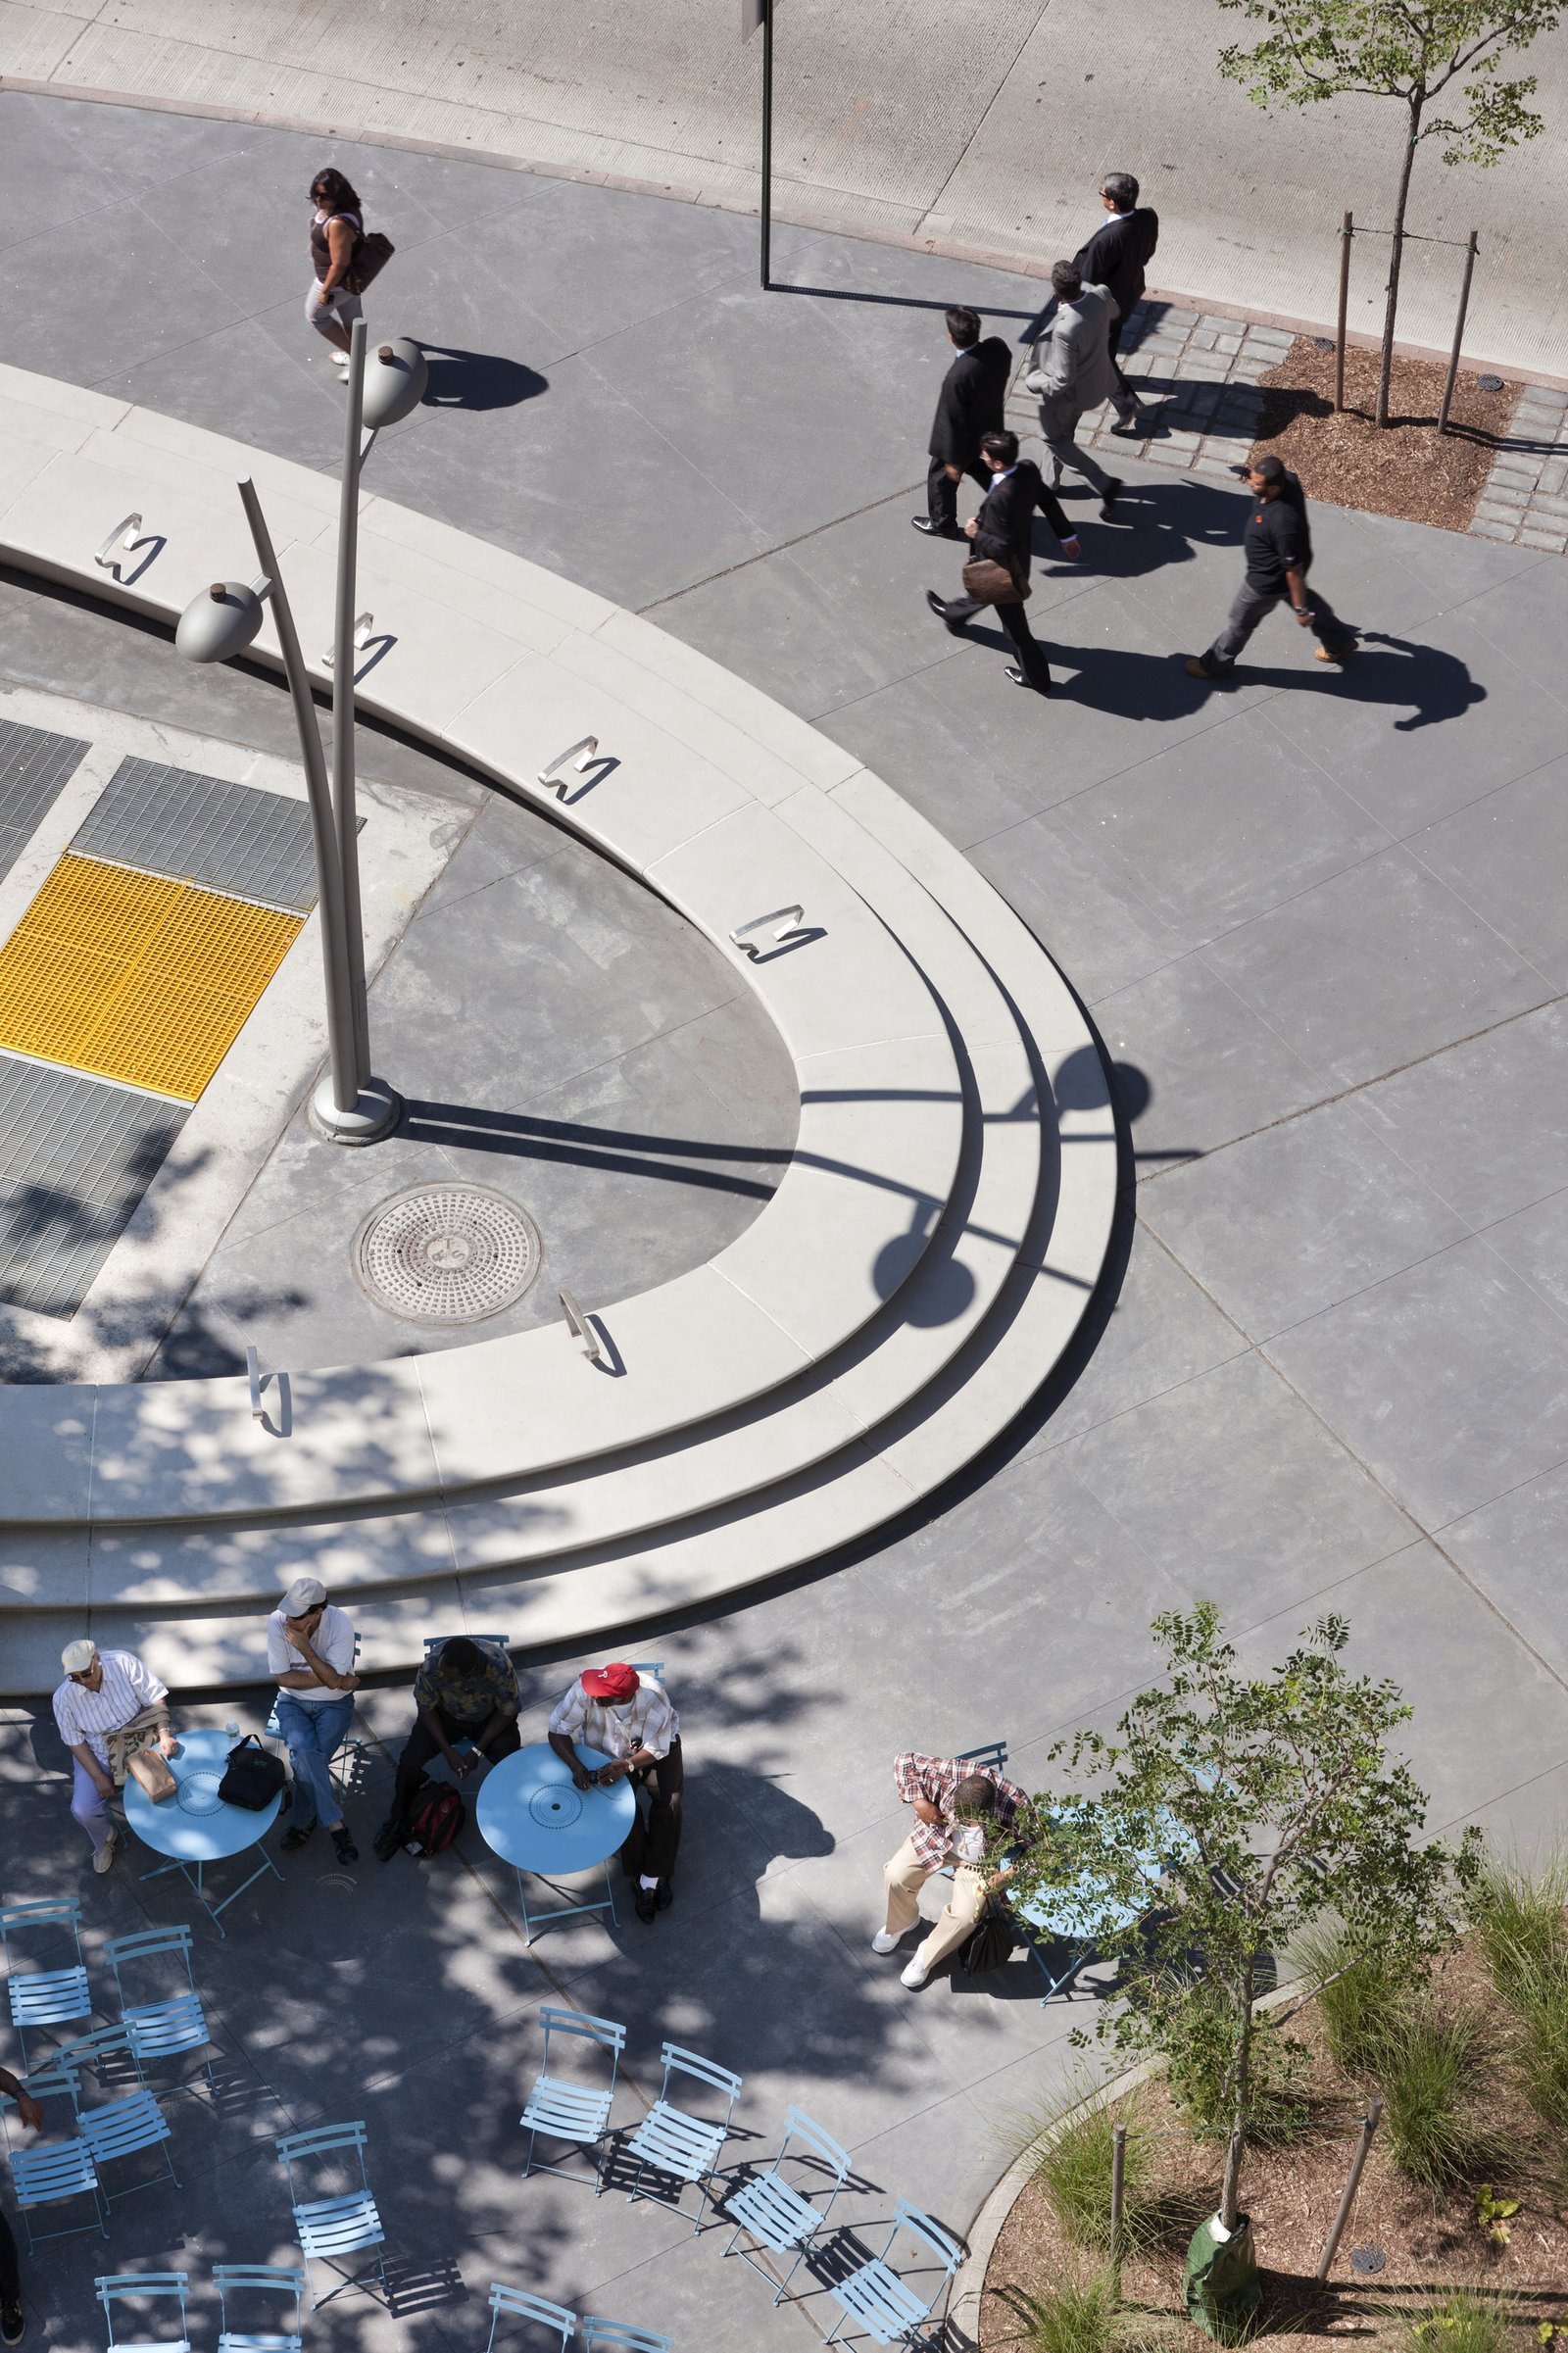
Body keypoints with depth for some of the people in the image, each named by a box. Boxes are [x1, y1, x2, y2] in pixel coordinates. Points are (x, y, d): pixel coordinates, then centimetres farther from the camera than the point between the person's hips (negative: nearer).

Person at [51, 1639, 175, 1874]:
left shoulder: (124, 1663, -22)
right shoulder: (64, 1698, -18)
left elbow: (156, 1698, -15)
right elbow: (75, 1742, -8)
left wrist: (164, 1733, -30)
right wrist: (99, 1777, -16)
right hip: (97, 1755, 0)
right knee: (84, 1810, -18)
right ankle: (105, 1840, 19)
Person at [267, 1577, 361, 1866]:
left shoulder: (339, 1623, -22)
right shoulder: (277, 1621, -18)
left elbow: (334, 1680, -22)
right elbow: (283, 1677, -13)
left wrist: (304, 1648, -32)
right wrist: (333, 1679, -16)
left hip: (334, 1703, -1)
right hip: (293, 1701, 1)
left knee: (305, 1759, -23)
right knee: (305, 1751, -27)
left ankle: (304, 1821, 1)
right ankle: (335, 1823, -16)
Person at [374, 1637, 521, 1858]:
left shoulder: (500, 1667, -37)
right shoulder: (431, 1666, -33)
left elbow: (506, 1712, -18)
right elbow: (426, 1709, -14)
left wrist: (477, 1751, -22)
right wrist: (448, 1751, -20)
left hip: (490, 1720, -1)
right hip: (445, 1716, 1)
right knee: (409, 1761, -18)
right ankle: (398, 1821, 8)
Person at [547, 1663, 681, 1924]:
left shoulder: (654, 1698, -35)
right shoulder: (585, 1690, -34)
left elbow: (656, 1750, -24)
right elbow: (557, 1731, -24)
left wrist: (627, 1765, -42)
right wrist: (576, 1765, -40)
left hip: (656, 1748, 0)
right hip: (608, 1752, 0)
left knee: (669, 1800, -22)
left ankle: (654, 1875, -5)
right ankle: (641, 1877, -4)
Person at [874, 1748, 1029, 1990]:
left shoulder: (1015, 1805, -34)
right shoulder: (948, 1772, -32)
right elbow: (905, 1761, -18)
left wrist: (1005, 1874, -27)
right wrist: (918, 1802, -26)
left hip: (979, 1861, -2)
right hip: (937, 1835, 2)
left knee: (964, 1916, -20)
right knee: (896, 1875, -15)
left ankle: (926, 1957, 11)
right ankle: (899, 1923, 21)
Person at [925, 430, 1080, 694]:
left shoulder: (1000, 498, -42)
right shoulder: (1029, 469, -18)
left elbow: (1002, 548, -37)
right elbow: (1048, 502, -1)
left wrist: (977, 534, -19)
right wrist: (1067, 535, 13)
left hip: (1005, 568, -8)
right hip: (1020, 556, 8)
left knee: (1014, 623, 15)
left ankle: (1036, 678, 34)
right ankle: (954, 615, 66)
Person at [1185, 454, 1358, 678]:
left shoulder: (1282, 522, -45)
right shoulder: (1287, 479, -23)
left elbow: (1294, 570, -32)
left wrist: (1301, 610, -23)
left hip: (1268, 581, -8)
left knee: (1240, 621, 18)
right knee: (1306, 599, 34)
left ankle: (1216, 665, 44)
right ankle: (1340, 641, 55)